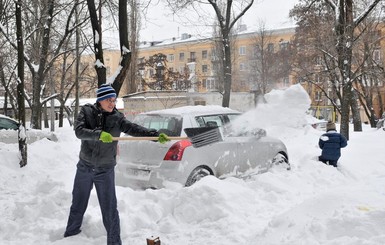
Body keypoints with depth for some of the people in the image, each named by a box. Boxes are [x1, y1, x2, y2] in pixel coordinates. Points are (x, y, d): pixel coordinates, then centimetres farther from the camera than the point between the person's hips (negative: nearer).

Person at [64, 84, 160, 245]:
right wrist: (99, 134, -40)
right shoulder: (87, 111, -7)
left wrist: (155, 135, -36)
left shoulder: (117, 118, -7)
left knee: (110, 209, -1)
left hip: (105, 170, -1)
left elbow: (134, 129, -20)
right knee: (78, 204, 19)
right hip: (84, 167, 1)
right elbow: (79, 131, -22)